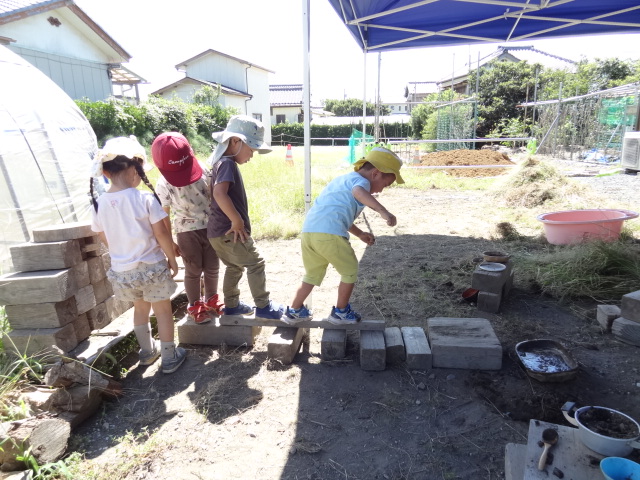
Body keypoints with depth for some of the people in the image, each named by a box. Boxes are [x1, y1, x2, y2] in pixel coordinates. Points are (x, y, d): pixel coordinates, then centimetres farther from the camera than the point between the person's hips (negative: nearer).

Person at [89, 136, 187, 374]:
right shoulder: (145, 198, -18)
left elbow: (105, 238, 5)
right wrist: (172, 260, -1)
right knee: (163, 310, 13)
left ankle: (148, 352, 41)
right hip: (152, 267, -4)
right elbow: (161, 234, -15)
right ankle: (169, 357, 24)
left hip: (122, 270, 5)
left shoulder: (99, 203, -5)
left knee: (140, 308, 25)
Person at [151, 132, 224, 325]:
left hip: (211, 227, 2)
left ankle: (211, 300, 34)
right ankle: (194, 306, 25)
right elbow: (163, 216, -5)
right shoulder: (163, 186, -13)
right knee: (193, 270, 6)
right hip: (187, 232, -2)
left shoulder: (204, 172, -9)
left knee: (212, 268, 12)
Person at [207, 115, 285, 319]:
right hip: (229, 231, -10)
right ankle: (263, 307, 11)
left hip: (218, 230, 10)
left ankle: (231, 305, 34)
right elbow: (219, 193, -32)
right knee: (255, 264, 2)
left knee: (234, 267, 23)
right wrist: (238, 221, -24)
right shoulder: (228, 163, -16)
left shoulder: (221, 162, 14)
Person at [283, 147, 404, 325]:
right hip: (330, 234, -8)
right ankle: (341, 312, 26)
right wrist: (383, 211, -36)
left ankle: (294, 311, 34)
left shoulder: (343, 179, 32)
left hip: (307, 231, 8)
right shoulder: (360, 180, 3)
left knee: (313, 274, 26)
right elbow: (358, 192, -24)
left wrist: (360, 234, 40)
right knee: (350, 271, 15)